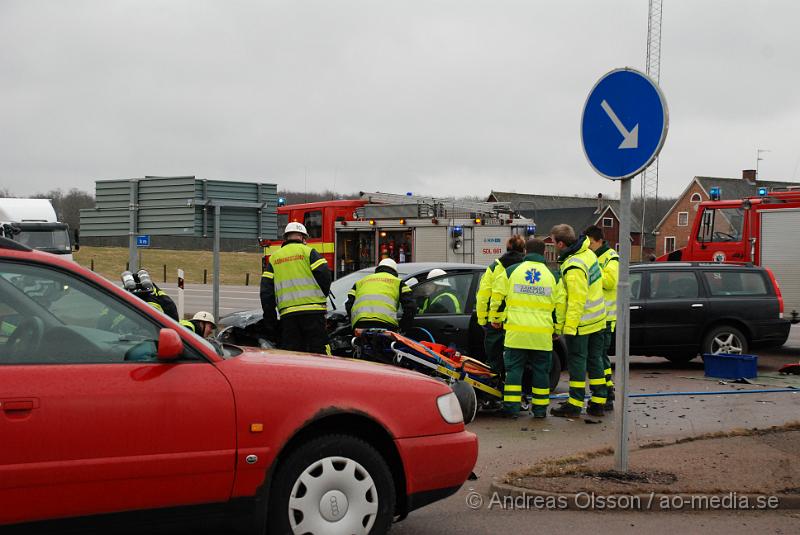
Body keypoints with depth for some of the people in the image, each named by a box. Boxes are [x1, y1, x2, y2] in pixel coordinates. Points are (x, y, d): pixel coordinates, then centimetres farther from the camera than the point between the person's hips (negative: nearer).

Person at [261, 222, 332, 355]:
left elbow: (266, 292, 12)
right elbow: (324, 275, -5)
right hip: (313, 311, -3)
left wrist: (269, 320, 15)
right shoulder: (308, 252, 3)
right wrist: (322, 295, 15)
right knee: (319, 354, -3)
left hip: (287, 314, 4)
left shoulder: (274, 258, 16)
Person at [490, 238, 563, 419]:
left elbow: (497, 297, 7)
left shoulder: (510, 271, 4)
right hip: (542, 333, 1)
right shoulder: (552, 276, 8)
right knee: (541, 370, 9)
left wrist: (495, 319, 20)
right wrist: (558, 329, 20)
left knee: (514, 368, 5)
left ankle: (512, 406, 2)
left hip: (516, 330, -1)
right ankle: (540, 407, 12)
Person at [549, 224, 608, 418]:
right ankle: (598, 403, 18)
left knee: (577, 361, -1)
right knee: (595, 360, 13)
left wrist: (569, 327, -21)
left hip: (580, 322, -9)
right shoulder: (588, 254, 5)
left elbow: (576, 301, -24)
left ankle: (575, 405, 5)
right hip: (597, 320, 9)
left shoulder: (573, 267, -24)